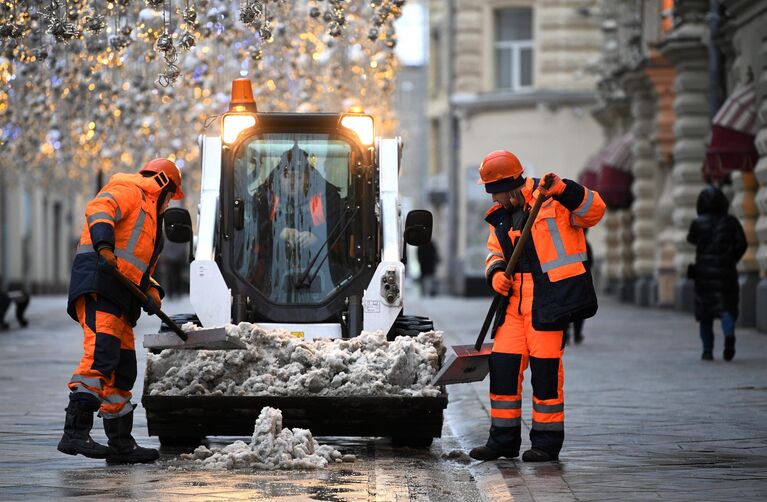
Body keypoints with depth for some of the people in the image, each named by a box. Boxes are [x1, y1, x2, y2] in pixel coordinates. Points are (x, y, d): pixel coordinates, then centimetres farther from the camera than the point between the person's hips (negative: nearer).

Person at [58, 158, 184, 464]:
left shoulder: (150, 217, 34)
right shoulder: (129, 190, 4)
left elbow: (141, 268, 31)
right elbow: (99, 209, -17)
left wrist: (150, 290, 10)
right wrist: (104, 246, -33)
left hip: (120, 299, 10)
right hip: (98, 282, -10)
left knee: (123, 372, 12)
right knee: (101, 353, -25)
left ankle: (121, 446, 19)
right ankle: (75, 431, -35)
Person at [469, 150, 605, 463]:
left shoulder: (552, 200, -7)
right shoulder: (501, 217, 17)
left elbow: (594, 211, -16)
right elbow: (495, 252, 24)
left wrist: (563, 190, -31)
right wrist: (496, 273, 2)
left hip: (550, 299, -7)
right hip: (515, 299, 7)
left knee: (545, 367, -4)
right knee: (503, 364, 4)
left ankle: (547, 442, 7)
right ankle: (503, 440, 14)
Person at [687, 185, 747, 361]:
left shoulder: (698, 223, -3)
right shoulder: (731, 222, 0)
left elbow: (691, 239, 15)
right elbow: (742, 244, -6)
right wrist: (732, 260, 8)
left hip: (704, 272, 0)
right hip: (726, 272, 0)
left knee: (705, 313, 10)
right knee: (727, 307, 3)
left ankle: (708, 350, 7)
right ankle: (729, 333, -28)